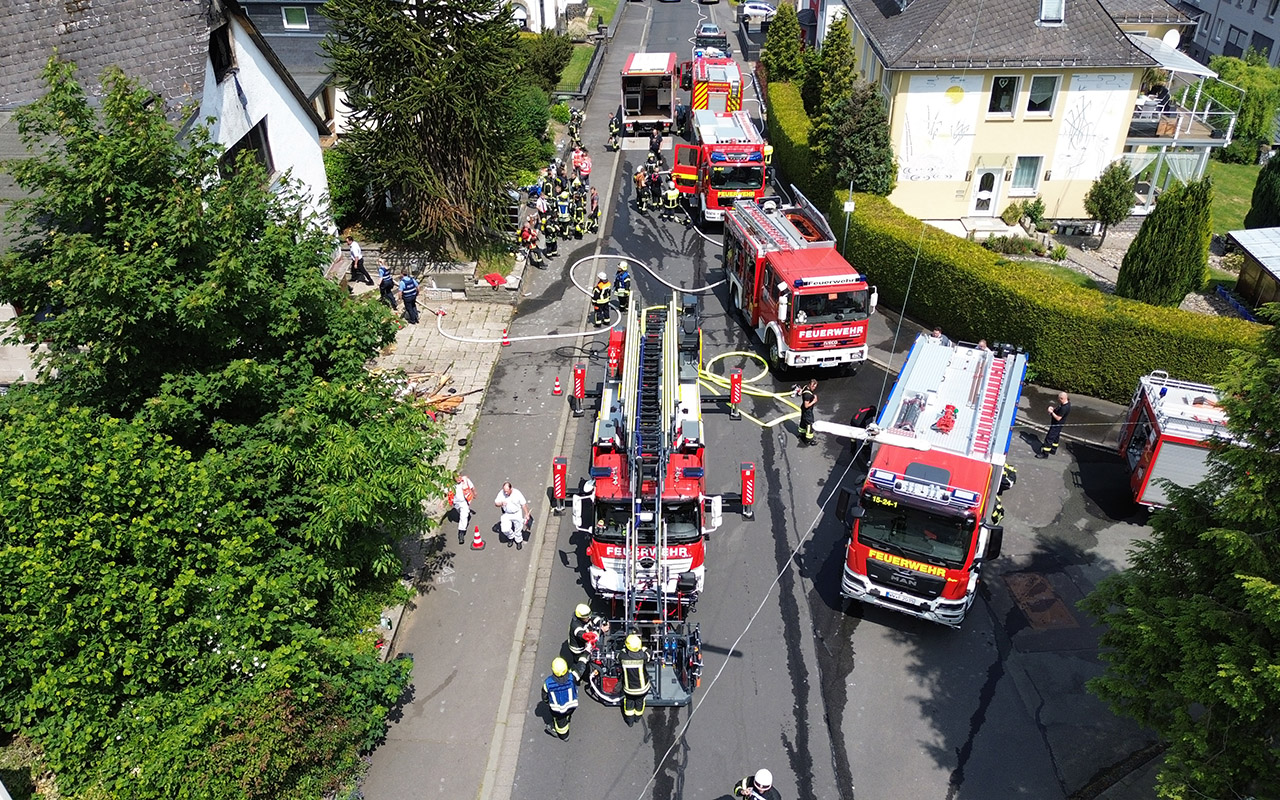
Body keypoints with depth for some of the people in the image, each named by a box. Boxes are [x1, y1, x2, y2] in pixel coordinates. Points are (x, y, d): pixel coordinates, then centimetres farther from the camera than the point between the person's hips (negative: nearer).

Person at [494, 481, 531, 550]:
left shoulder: (517, 493, -16)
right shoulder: (501, 493, -12)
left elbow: (523, 504, -6)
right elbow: (496, 503, -4)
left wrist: (526, 514, -3)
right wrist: (501, 503, -25)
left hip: (517, 514, -1)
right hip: (506, 514, 1)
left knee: (518, 530, 7)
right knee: (505, 529, -14)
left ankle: (518, 541, 38)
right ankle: (511, 537, 20)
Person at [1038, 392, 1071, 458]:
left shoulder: (1064, 408, -33)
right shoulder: (1066, 403, -1)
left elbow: (1058, 418, -28)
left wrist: (1051, 412, -18)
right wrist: (1053, 409, -1)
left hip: (1057, 425, -10)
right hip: (1057, 424, 10)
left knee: (1049, 438, -4)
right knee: (1055, 437, 26)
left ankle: (1045, 454, 3)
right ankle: (1053, 450, 44)